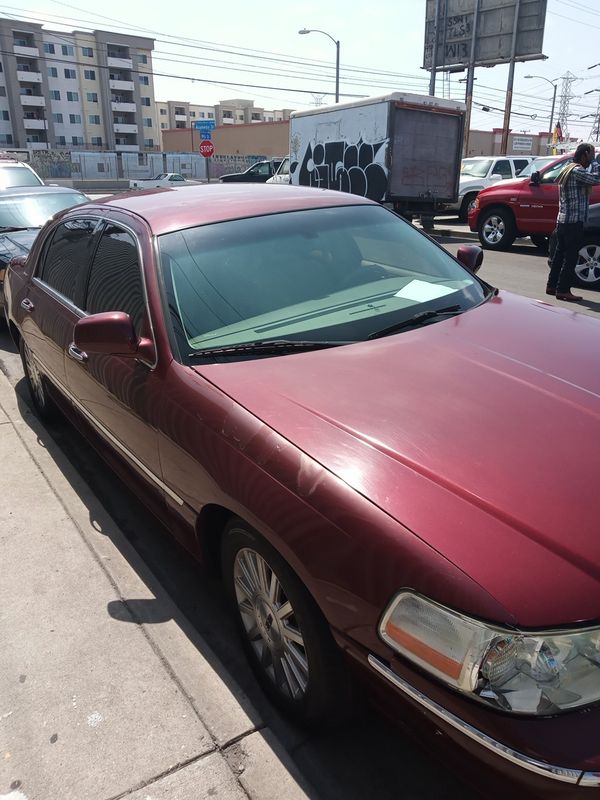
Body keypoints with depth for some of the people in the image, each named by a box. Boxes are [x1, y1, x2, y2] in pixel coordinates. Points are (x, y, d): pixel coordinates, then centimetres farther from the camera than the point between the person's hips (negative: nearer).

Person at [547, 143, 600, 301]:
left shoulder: (568, 169, 17)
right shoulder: (577, 171, -13)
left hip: (562, 220, 10)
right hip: (573, 222, -10)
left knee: (560, 254, 14)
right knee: (571, 257, -6)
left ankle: (552, 286, 18)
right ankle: (563, 290, -5)